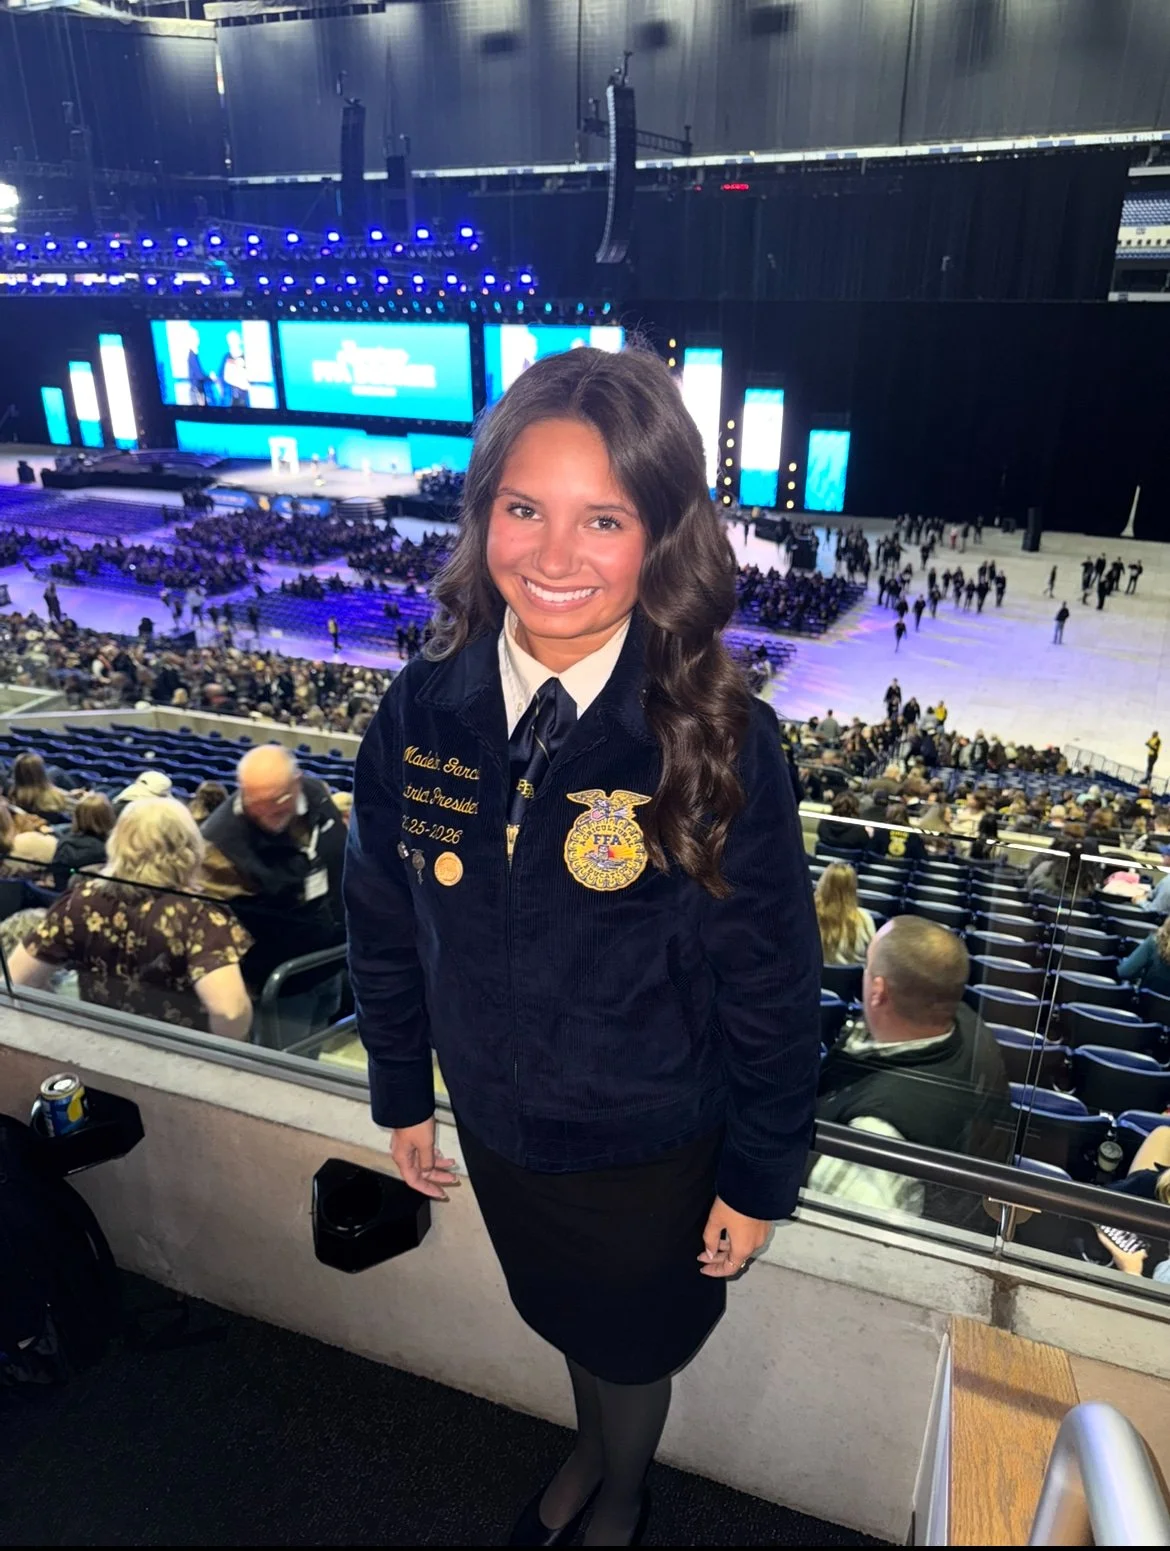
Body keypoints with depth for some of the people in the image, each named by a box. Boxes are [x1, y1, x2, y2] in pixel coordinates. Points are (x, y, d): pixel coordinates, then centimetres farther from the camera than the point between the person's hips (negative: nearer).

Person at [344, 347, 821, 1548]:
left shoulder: (718, 741, -26)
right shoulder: (423, 710, -16)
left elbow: (772, 987, -16)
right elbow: (385, 928, -2)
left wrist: (759, 1180, -7)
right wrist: (402, 1097, 7)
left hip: (652, 1152, -3)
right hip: (495, 1126, 4)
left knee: (631, 1346, 26)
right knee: (565, 1319, 32)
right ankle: (590, 1450, 67)